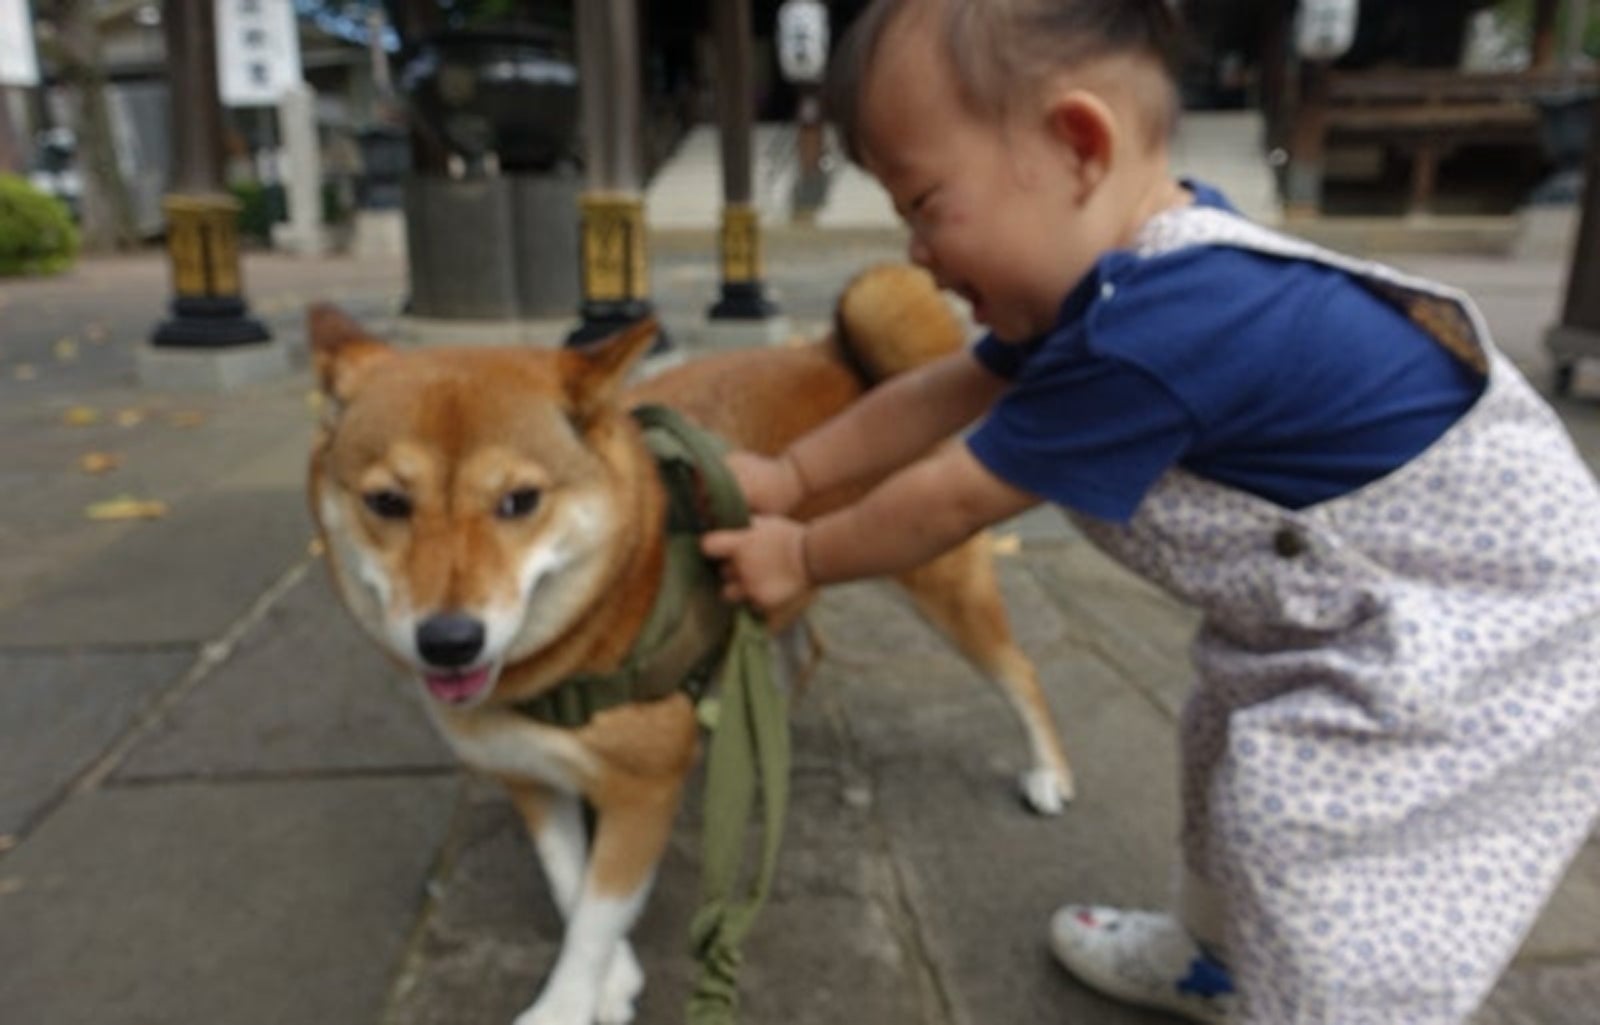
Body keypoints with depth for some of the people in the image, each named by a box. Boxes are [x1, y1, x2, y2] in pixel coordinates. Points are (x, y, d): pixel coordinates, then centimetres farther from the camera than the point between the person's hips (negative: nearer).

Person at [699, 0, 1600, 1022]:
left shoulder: (1152, 337, -36)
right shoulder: (1132, 277, -6)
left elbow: (954, 498, -23)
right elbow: (949, 390, 4)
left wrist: (801, 559, -6)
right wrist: (789, 474, 4)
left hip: (1480, 641, -10)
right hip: (1365, 617, 10)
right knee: (1229, 756, 24)